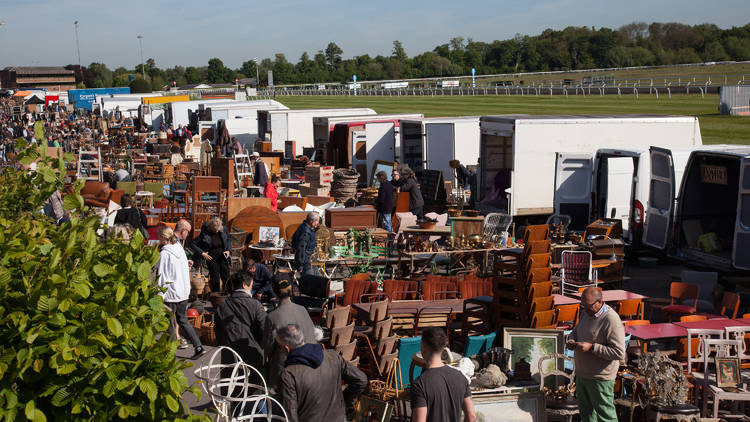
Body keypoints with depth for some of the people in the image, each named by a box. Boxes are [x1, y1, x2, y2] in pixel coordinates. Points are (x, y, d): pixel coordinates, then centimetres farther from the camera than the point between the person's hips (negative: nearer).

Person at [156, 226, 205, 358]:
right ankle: (198, 346, 13)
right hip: (184, 292, 7)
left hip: (170, 293, -7)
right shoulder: (180, 249, 5)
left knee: (170, 324, 3)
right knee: (183, 321, 17)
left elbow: (161, 276, -16)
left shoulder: (164, 254, -16)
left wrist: (160, 295, -13)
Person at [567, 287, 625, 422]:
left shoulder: (611, 320, -23)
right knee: (586, 411, 22)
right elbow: (576, 330, 21)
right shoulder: (586, 313, 4)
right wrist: (571, 340, -2)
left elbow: (619, 353, -26)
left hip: (600, 378, -8)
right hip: (582, 374, 8)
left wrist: (592, 347, -28)